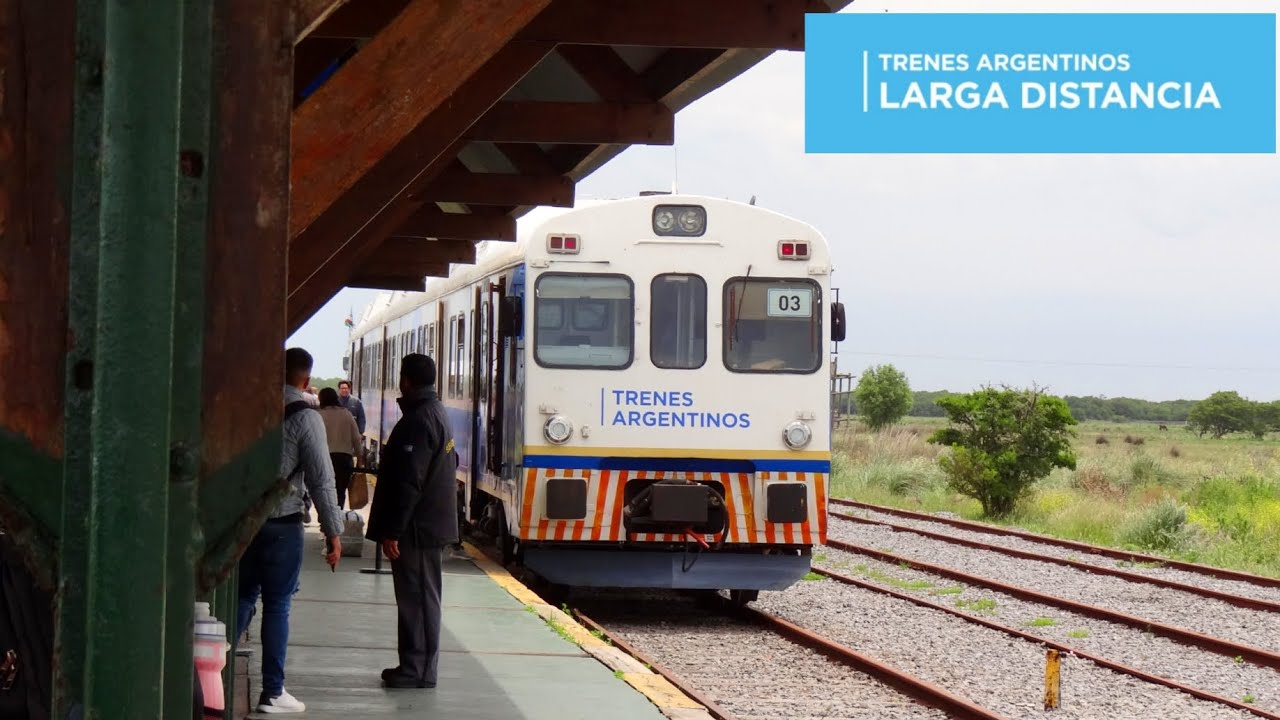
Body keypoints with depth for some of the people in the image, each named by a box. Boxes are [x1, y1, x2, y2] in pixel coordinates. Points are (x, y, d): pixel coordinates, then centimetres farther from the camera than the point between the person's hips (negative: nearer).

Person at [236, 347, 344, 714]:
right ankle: (272, 692, 4)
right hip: (281, 522, -5)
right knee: (277, 605, 1)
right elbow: (320, 480, -12)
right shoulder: (305, 417, -10)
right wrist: (333, 531, -7)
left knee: (243, 597, 15)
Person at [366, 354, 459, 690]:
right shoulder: (437, 413, 14)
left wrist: (392, 531, -22)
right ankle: (414, 666, 21)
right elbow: (451, 464, 24)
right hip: (433, 522, 10)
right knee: (420, 597, 15)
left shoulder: (418, 421, -19)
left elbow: (408, 482, -24)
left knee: (417, 598, -5)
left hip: (417, 528, -10)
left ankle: (419, 671, -1)